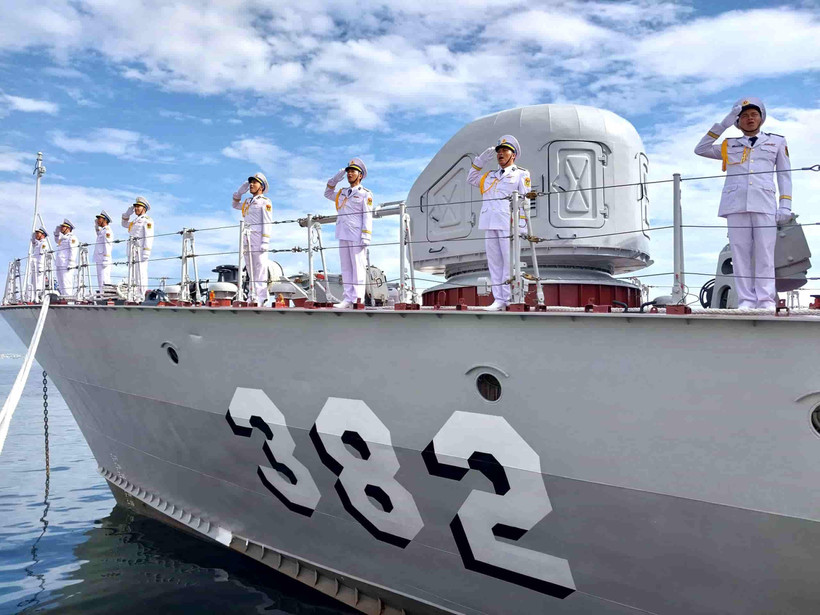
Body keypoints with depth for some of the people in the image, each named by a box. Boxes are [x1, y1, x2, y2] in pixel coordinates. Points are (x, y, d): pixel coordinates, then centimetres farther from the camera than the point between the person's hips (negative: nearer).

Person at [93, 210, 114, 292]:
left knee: (104, 282, -15)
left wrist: (105, 261, -22)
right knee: (100, 283, 8)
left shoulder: (107, 231, -8)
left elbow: (108, 246, -17)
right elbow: (97, 231, 47)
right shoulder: (101, 231, 20)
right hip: (99, 261, 10)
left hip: (104, 261, -10)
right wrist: (96, 224, 32)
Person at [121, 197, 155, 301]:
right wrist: (128, 213, 24)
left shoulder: (147, 220, -4)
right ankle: (135, 296, 10)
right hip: (133, 252, 9)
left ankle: (141, 297, -15)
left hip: (140, 251, -9)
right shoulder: (136, 220, 25)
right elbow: (125, 224, 42)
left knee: (141, 273, -12)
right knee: (133, 275, 8)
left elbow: (149, 237, -13)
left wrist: (146, 252, -22)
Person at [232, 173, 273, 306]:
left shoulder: (265, 202, 2)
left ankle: (261, 299, -15)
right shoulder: (247, 202, 24)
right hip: (246, 240, 8)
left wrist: (265, 242, -17)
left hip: (258, 237, -8)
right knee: (250, 270, 5)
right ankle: (254, 297, 6)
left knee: (260, 269, -11)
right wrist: (240, 191, 27)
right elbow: (235, 205, 44)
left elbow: (267, 223, -7)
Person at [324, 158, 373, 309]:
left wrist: (365, 237, -14)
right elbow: (328, 193, 34)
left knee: (358, 267, -7)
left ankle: (358, 299, -8)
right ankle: (348, 298, 6)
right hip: (343, 236, 7)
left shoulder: (365, 194, 2)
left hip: (357, 236, -6)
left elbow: (367, 217, -4)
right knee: (346, 268, 4)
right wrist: (336, 178, 19)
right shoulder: (342, 193, 20)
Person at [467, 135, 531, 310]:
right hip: (490, 224, 6)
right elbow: (472, 178, 35)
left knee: (510, 262, -9)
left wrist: (520, 225, -11)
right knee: (494, 262, 3)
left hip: (509, 224, -6)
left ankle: (511, 299, -7)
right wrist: (481, 160, 22)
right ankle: (499, 299, 6)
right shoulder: (490, 176, 26)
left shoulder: (521, 174, 9)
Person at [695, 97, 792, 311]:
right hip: (736, 204, 1)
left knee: (764, 252, -9)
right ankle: (745, 300, -5)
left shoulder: (777, 142, 22)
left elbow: (784, 175, 17)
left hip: (764, 203, -1)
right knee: (740, 253, -5)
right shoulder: (730, 146, 23)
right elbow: (700, 149, 14)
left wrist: (785, 205, 4)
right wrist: (722, 125, 11)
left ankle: (766, 299, -9)